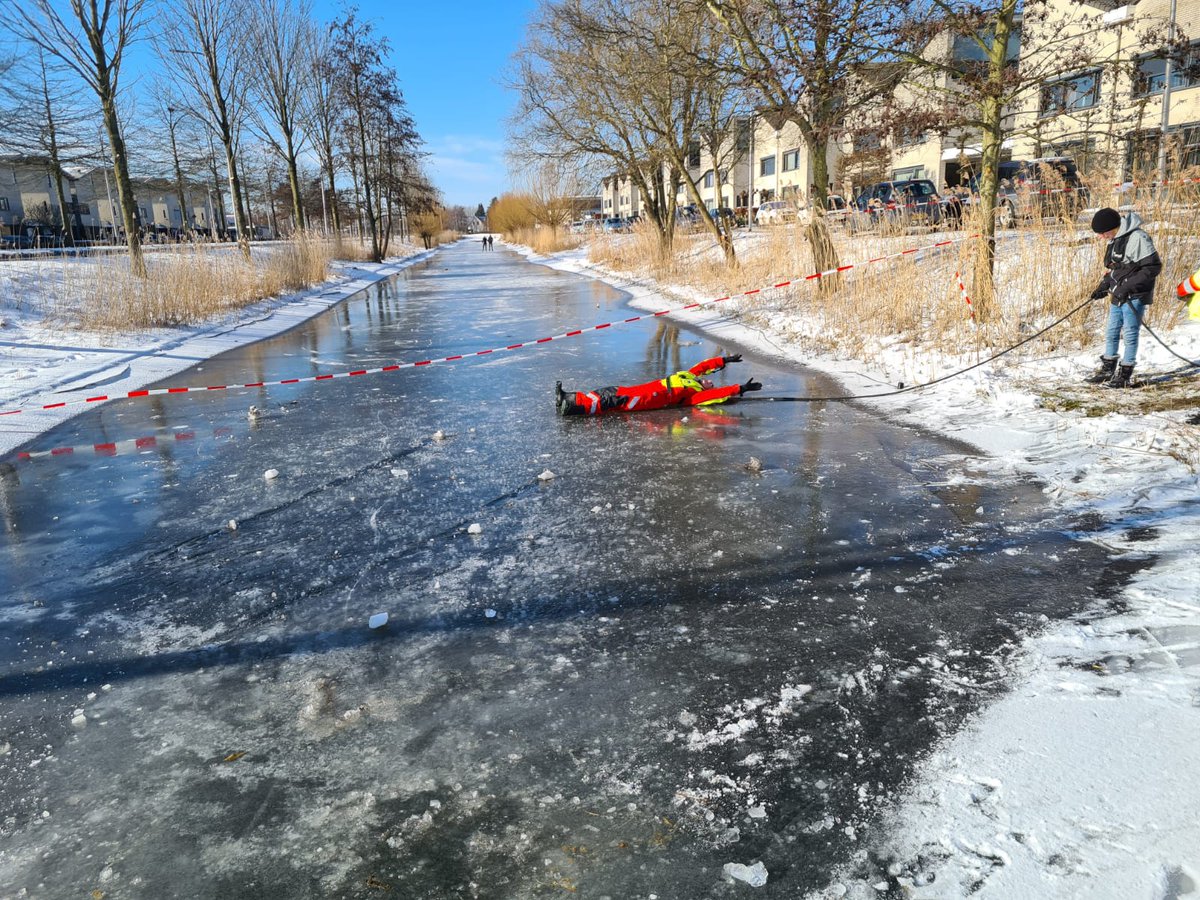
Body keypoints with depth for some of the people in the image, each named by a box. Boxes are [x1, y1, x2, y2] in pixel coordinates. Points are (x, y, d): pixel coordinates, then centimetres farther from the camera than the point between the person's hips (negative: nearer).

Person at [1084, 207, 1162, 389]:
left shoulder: (1137, 238, -19)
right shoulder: (1114, 240, 9)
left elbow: (1153, 267, -19)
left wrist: (1128, 287, -23)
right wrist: (1103, 286, 9)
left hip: (1135, 296, -9)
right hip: (1118, 295, 9)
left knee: (1129, 333, -3)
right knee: (1111, 332, 13)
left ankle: (1125, 374, 5)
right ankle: (1107, 369, 24)